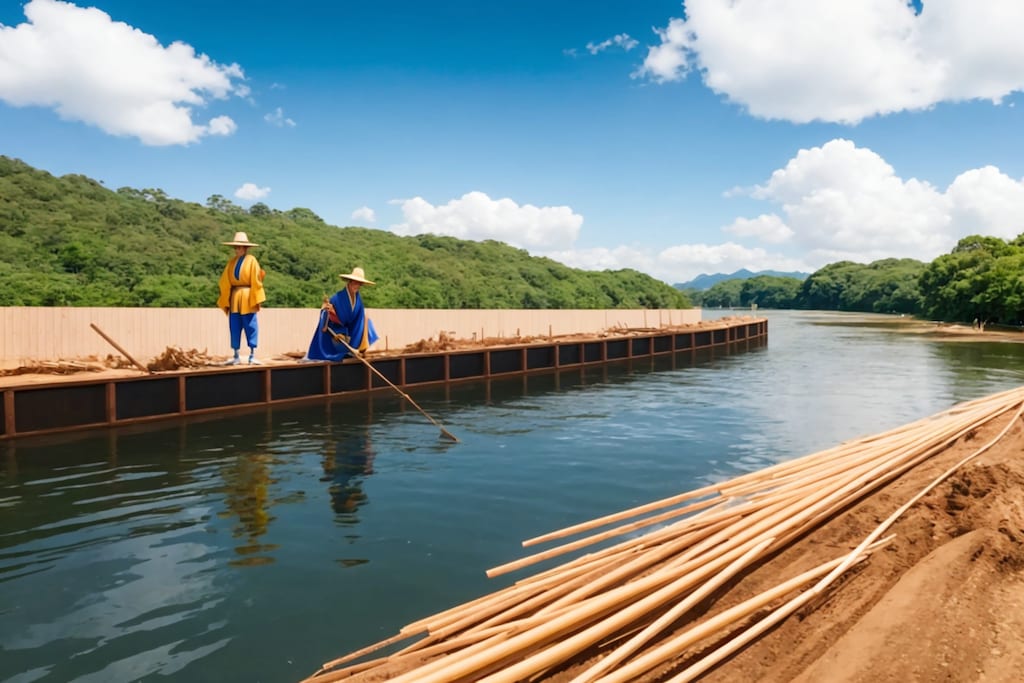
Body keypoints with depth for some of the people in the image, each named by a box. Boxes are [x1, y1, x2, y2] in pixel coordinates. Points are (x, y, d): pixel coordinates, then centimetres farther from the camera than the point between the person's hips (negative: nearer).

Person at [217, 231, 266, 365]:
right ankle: (236, 357, 13)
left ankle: (252, 357, 3)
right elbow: (225, 282, 6)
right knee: (234, 328, 6)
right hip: (234, 298, 4)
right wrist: (226, 301, 1)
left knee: (251, 327, -2)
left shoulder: (251, 260, -3)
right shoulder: (232, 262, 8)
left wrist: (256, 300, -11)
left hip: (247, 298, -4)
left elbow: (256, 281, -7)